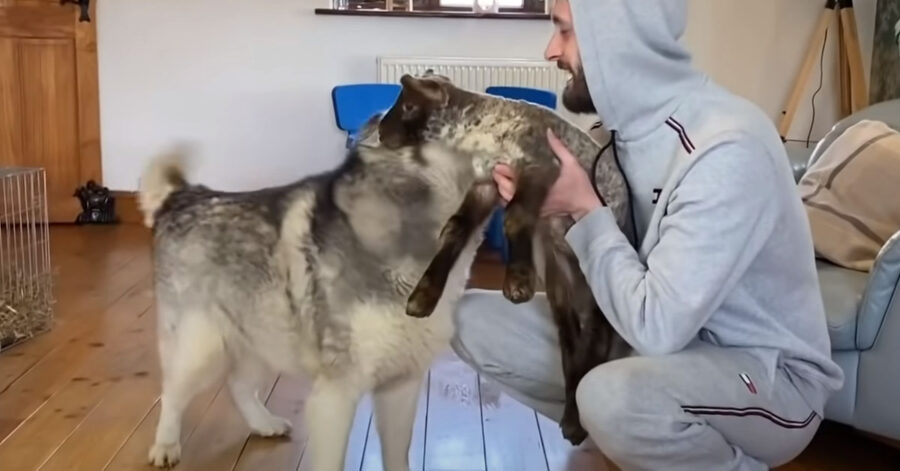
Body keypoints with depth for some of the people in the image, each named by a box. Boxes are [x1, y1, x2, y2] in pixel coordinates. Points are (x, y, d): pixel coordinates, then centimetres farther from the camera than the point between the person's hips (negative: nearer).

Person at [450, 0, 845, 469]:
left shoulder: (727, 148, -28)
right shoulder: (629, 121, -3)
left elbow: (657, 328, -31)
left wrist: (584, 209, -20)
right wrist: (545, 202, -13)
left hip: (769, 374, -7)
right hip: (675, 337, 7)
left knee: (613, 395, -39)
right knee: (473, 317, -2)